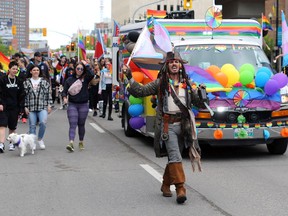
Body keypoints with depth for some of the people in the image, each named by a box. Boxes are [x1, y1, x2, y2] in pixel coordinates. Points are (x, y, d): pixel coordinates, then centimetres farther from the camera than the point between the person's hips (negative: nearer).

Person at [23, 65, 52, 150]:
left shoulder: (44, 81, 8)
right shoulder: (27, 82, 7)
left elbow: (48, 94, 8)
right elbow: (24, 95, 5)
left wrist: (49, 105, 1)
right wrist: (25, 107, -1)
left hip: (42, 107, -1)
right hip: (31, 108, 1)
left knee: (43, 122, -18)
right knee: (32, 126, 3)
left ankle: (40, 139, 4)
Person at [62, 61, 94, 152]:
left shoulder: (85, 79, 1)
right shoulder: (69, 80, 5)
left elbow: (92, 74, -20)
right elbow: (64, 91, 6)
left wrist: (86, 65, -12)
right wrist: (64, 97, -14)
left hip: (83, 105, 0)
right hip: (72, 104, 0)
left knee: (81, 124, 12)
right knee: (72, 124, -11)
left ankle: (81, 142, 28)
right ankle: (71, 143, -23)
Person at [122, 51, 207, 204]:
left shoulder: (187, 84, 10)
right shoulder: (160, 83, 2)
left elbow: (200, 104, 10)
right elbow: (139, 91, -1)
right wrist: (129, 77, -11)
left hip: (183, 125, 4)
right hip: (168, 125, -4)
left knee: (174, 157, 12)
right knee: (175, 156, -15)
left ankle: (166, 185, 29)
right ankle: (180, 189, -16)